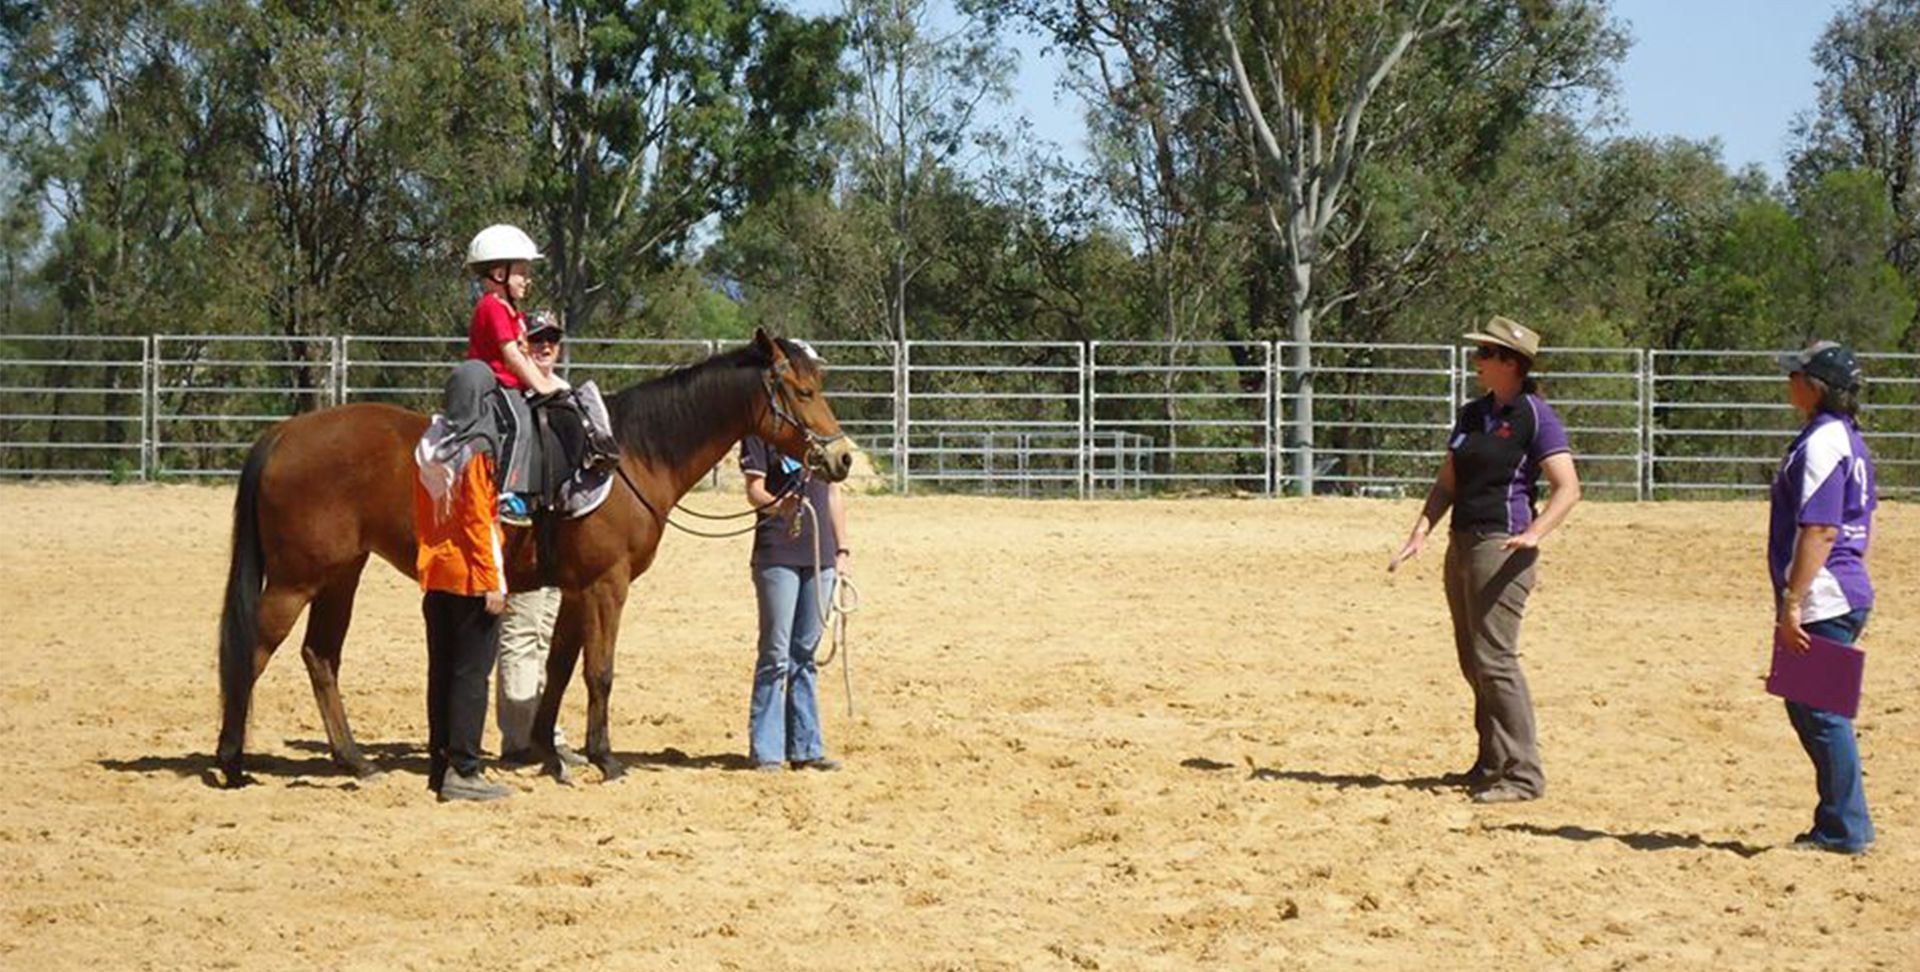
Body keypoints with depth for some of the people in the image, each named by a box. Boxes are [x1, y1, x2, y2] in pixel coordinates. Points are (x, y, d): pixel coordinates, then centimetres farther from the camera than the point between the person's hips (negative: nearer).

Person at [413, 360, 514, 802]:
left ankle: (440, 764, 17)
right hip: (470, 577, -8)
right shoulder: (477, 451, -15)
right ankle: (462, 770, -4)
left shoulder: (428, 449, 7)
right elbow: (478, 520, -18)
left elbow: (420, 513, 14)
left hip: (434, 575, 8)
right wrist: (492, 582, -15)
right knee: (472, 673, -3)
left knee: (442, 670, 12)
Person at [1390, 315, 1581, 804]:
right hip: (1462, 543, 9)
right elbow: (1447, 482, 16)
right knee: (1473, 662, 13)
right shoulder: (1473, 413, 14)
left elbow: (1568, 488, -14)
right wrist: (1421, 532, 2)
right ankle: (1492, 764, 23)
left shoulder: (1535, 416, -8)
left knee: (1494, 658, -14)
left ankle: (1524, 773, -11)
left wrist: (1534, 534, -28)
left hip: (1502, 547, -9)